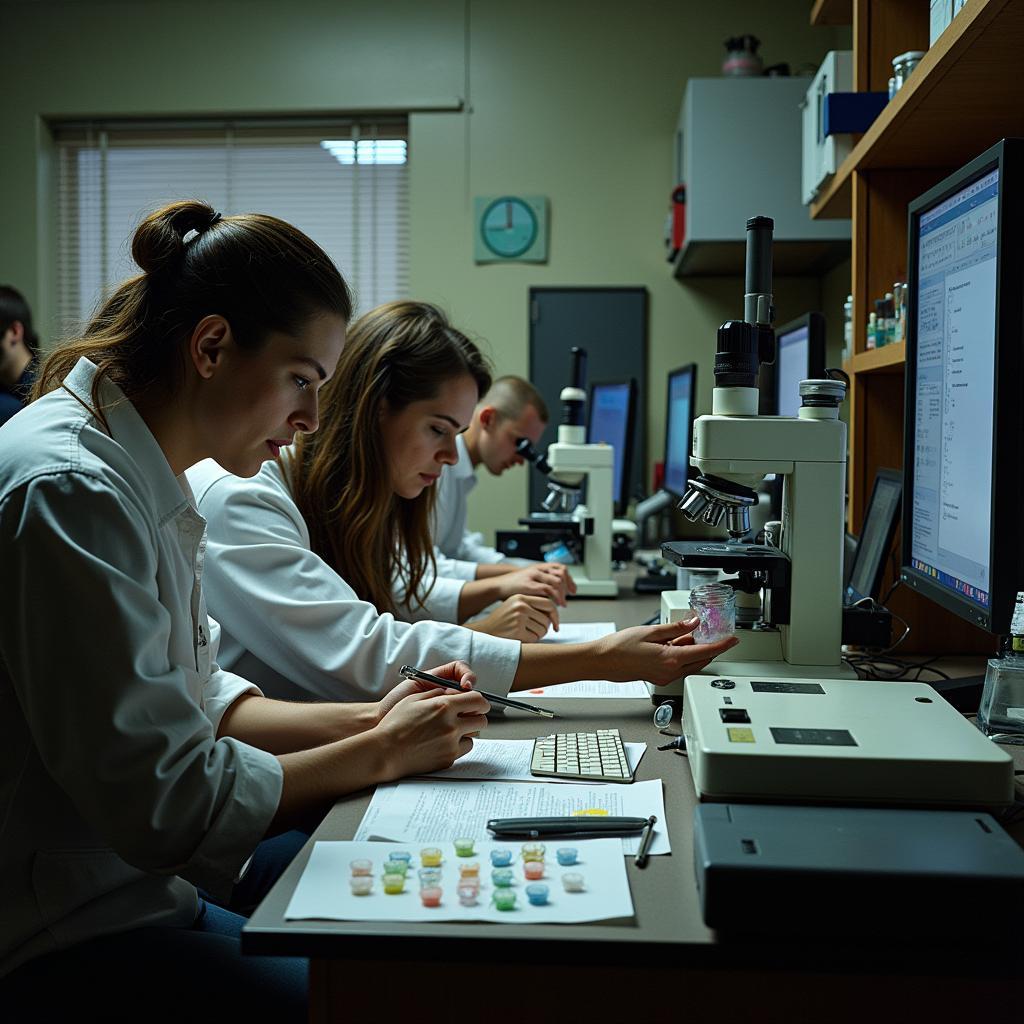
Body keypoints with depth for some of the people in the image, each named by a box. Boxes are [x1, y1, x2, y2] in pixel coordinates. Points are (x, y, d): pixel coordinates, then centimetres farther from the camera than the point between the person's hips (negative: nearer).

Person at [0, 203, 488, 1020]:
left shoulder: (143, 478, 6)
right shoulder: (70, 491, -24)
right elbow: (168, 804, -23)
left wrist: (367, 719, 0)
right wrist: (381, 754, -12)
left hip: (137, 874, 9)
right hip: (70, 934, -9)